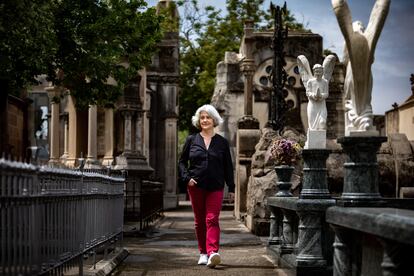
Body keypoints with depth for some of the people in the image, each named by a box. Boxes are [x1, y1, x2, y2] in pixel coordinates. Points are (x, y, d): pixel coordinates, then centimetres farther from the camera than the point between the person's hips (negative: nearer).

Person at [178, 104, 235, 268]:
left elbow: (228, 166, 9)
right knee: (199, 221, 8)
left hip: (215, 187, -2)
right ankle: (203, 253, 18)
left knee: (212, 219, -13)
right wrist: (187, 178, -6)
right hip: (196, 186, 2)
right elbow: (182, 162, 11)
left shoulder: (222, 142, 6)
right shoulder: (191, 140, 7)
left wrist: (231, 188, 6)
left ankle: (212, 253, -25)